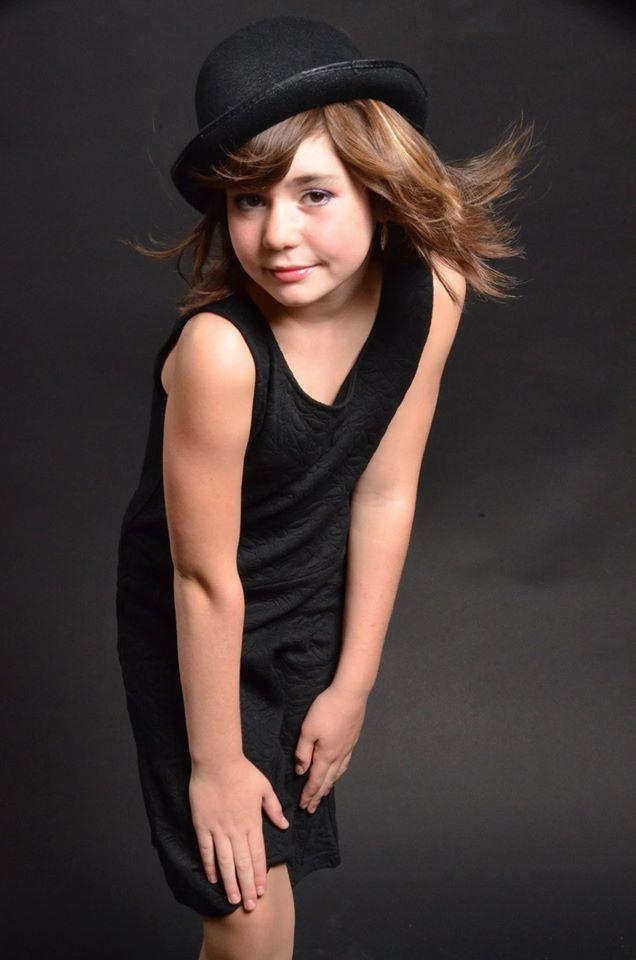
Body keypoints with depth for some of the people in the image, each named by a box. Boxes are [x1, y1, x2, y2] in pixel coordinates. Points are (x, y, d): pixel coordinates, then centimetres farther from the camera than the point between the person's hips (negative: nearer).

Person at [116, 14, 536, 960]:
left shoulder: (430, 288, -19)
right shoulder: (219, 348, -34)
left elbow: (384, 494, -10)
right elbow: (205, 577, -24)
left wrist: (352, 684, -3)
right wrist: (214, 760, -12)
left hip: (315, 607, 5)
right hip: (198, 631, -5)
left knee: (276, 844, 22)